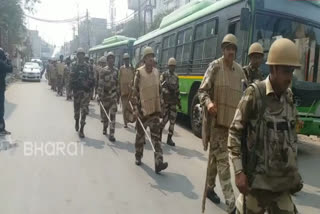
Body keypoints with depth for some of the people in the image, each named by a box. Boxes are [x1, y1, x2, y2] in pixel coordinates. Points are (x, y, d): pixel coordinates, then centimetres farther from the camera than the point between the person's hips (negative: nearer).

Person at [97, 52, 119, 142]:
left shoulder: (116, 71, 6)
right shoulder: (103, 71, -3)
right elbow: (100, 84, -8)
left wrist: (118, 95, 12)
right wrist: (99, 96, -13)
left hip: (113, 95, 1)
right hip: (105, 95, -1)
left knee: (113, 114, -6)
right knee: (104, 114, 12)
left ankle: (111, 134, -5)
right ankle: (105, 128, 39)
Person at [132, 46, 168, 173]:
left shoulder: (156, 72, 7)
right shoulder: (139, 72, -9)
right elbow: (135, 91, -10)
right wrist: (135, 108, -16)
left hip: (155, 109, 4)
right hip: (142, 109, -3)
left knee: (156, 135, -3)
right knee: (140, 134, 13)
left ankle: (158, 163, -6)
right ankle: (138, 157, 33)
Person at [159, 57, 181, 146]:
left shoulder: (176, 77, 13)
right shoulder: (164, 75, -2)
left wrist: (179, 101, 16)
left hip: (173, 101, 4)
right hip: (165, 100, -4)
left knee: (173, 119, 0)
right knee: (165, 119, -3)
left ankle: (169, 139, 8)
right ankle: (159, 132, 26)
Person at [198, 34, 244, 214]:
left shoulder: (239, 70, 10)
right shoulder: (215, 66, -5)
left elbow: (243, 95, 17)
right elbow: (202, 90, -6)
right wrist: (208, 103, -26)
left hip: (232, 120, 5)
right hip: (216, 119, -5)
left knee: (216, 156, 18)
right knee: (223, 160, -6)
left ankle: (210, 187, 35)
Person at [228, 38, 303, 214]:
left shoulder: (289, 97, 5)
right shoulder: (254, 94, -12)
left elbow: (292, 134, 15)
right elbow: (235, 132, -12)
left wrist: (294, 171, 14)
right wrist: (238, 171, -18)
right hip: (258, 178, -5)